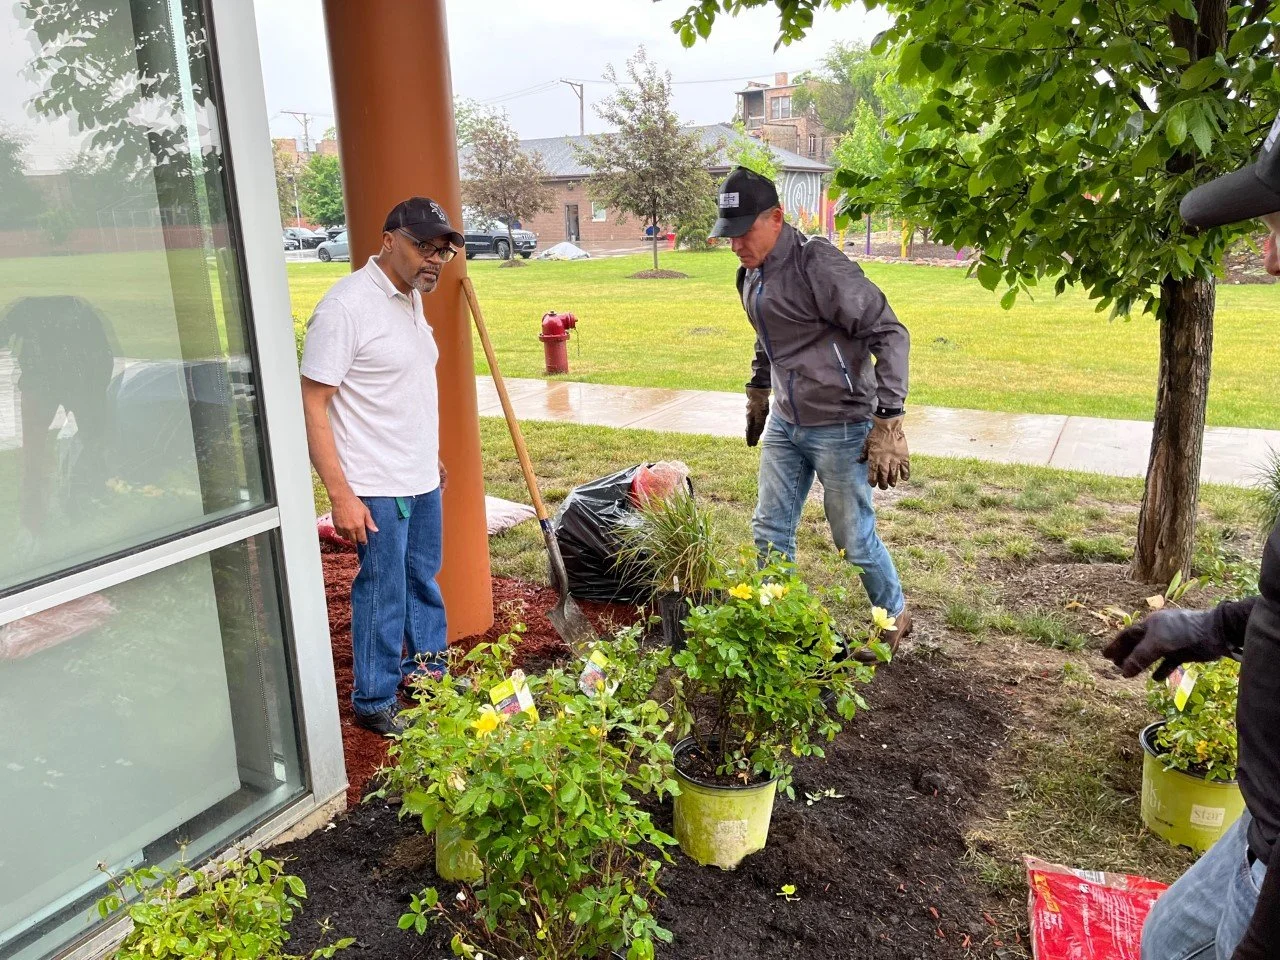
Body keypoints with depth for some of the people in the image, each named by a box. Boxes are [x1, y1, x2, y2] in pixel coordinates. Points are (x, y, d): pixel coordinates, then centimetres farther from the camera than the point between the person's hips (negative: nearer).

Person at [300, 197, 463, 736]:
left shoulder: (412, 298, 8)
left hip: (421, 479, 8)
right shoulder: (347, 305, -19)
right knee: (383, 591, 3)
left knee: (423, 578, 20)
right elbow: (312, 404, -20)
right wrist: (341, 495, -23)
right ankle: (374, 702, 20)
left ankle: (426, 667, 39)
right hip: (377, 486, -8)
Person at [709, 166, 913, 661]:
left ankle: (895, 616, 31)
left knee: (853, 539, 5)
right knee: (770, 529, 12)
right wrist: (757, 392, 30)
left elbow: (889, 334, -21)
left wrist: (887, 423, -24)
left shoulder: (817, 264, -21)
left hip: (839, 427, -8)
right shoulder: (751, 273, 5)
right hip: (785, 423, 8)